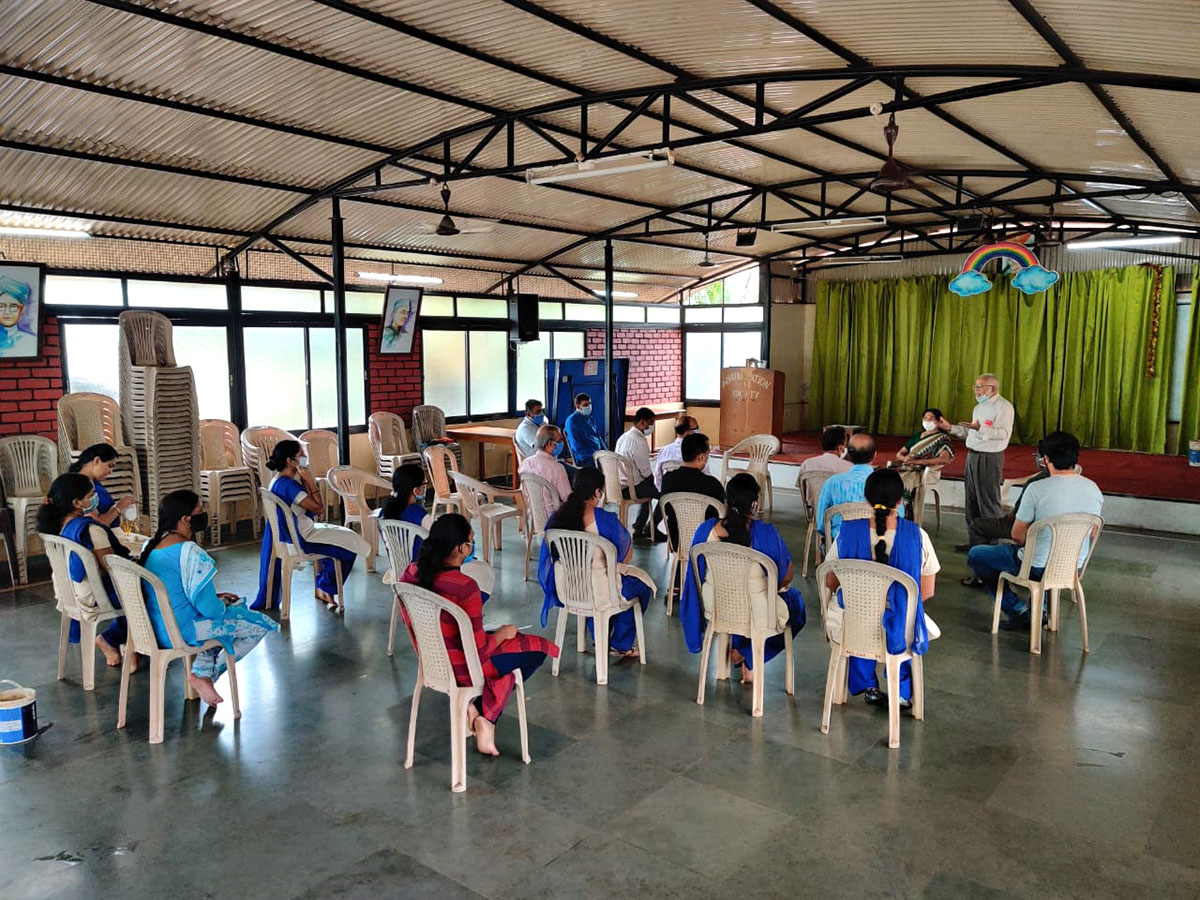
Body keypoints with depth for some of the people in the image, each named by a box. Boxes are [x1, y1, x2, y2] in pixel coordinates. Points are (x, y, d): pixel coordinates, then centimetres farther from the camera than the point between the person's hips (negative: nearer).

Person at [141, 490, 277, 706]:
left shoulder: (150, 546, 5)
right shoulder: (189, 552, -23)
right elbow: (209, 608, -24)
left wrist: (216, 598, 12)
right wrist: (222, 602, 0)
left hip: (156, 627, 9)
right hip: (182, 631, -9)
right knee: (260, 625, 2)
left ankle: (202, 672, 20)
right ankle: (211, 673, 12)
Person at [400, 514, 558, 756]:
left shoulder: (412, 573, -11)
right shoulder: (465, 587, -32)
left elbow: (410, 620, 7)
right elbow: (479, 650, -26)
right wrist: (503, 633, -5)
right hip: (461, 668, -8)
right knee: (538, 649, 11)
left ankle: (476, 709, 16)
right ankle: (485, 715, 7)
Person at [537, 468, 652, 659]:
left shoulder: (556, 518, -6)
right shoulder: (605, 518, -20)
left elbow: (550, 555, 9)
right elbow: (627, 554, -8)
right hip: (600, 592, -5)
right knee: (642, 587, 24)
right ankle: (620, 645, 31)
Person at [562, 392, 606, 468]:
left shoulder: (591, 419, 20)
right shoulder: (571, 420, -3)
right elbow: (577, 446, -9)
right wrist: (594, 455, -17)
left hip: (599, 453, 7)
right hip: (584, 458, -7)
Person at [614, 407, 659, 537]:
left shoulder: (623, 437, 8)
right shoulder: (639, 442, -21)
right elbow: (646, 472, -18)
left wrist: (650, 477, 17)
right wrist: (653, 478, 3)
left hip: (620, 486, 9)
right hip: (632, 488, -9)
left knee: (649, 488, 33)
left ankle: (638, 528, 32)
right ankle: (649, 529, 17)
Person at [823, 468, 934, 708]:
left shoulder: (848, 532, -12)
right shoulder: (916, 535, -14)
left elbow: (830, 584, 0)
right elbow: (927, 592, -3)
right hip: (901, 634, 0)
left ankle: (868, 686, 37)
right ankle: (902, 691, 38)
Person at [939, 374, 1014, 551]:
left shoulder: (1003, 407, -11)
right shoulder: (979, 407, 18)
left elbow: (1004, 433, -22)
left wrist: (980, 428, -32)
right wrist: (950, 428, 15)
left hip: (990, 458, -9)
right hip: (972, 456, 9)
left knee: (988, 502, -5)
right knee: (971, 501, 13)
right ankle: (975, 541, 23)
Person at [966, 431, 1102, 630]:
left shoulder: (1037, 489, -21)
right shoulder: (1093, 489, -4)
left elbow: (1017, 535, -12)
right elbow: (1091, 535, 9)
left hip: (1038, 568, -6)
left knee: (975, 555, 13)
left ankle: (1016, 609, 10)